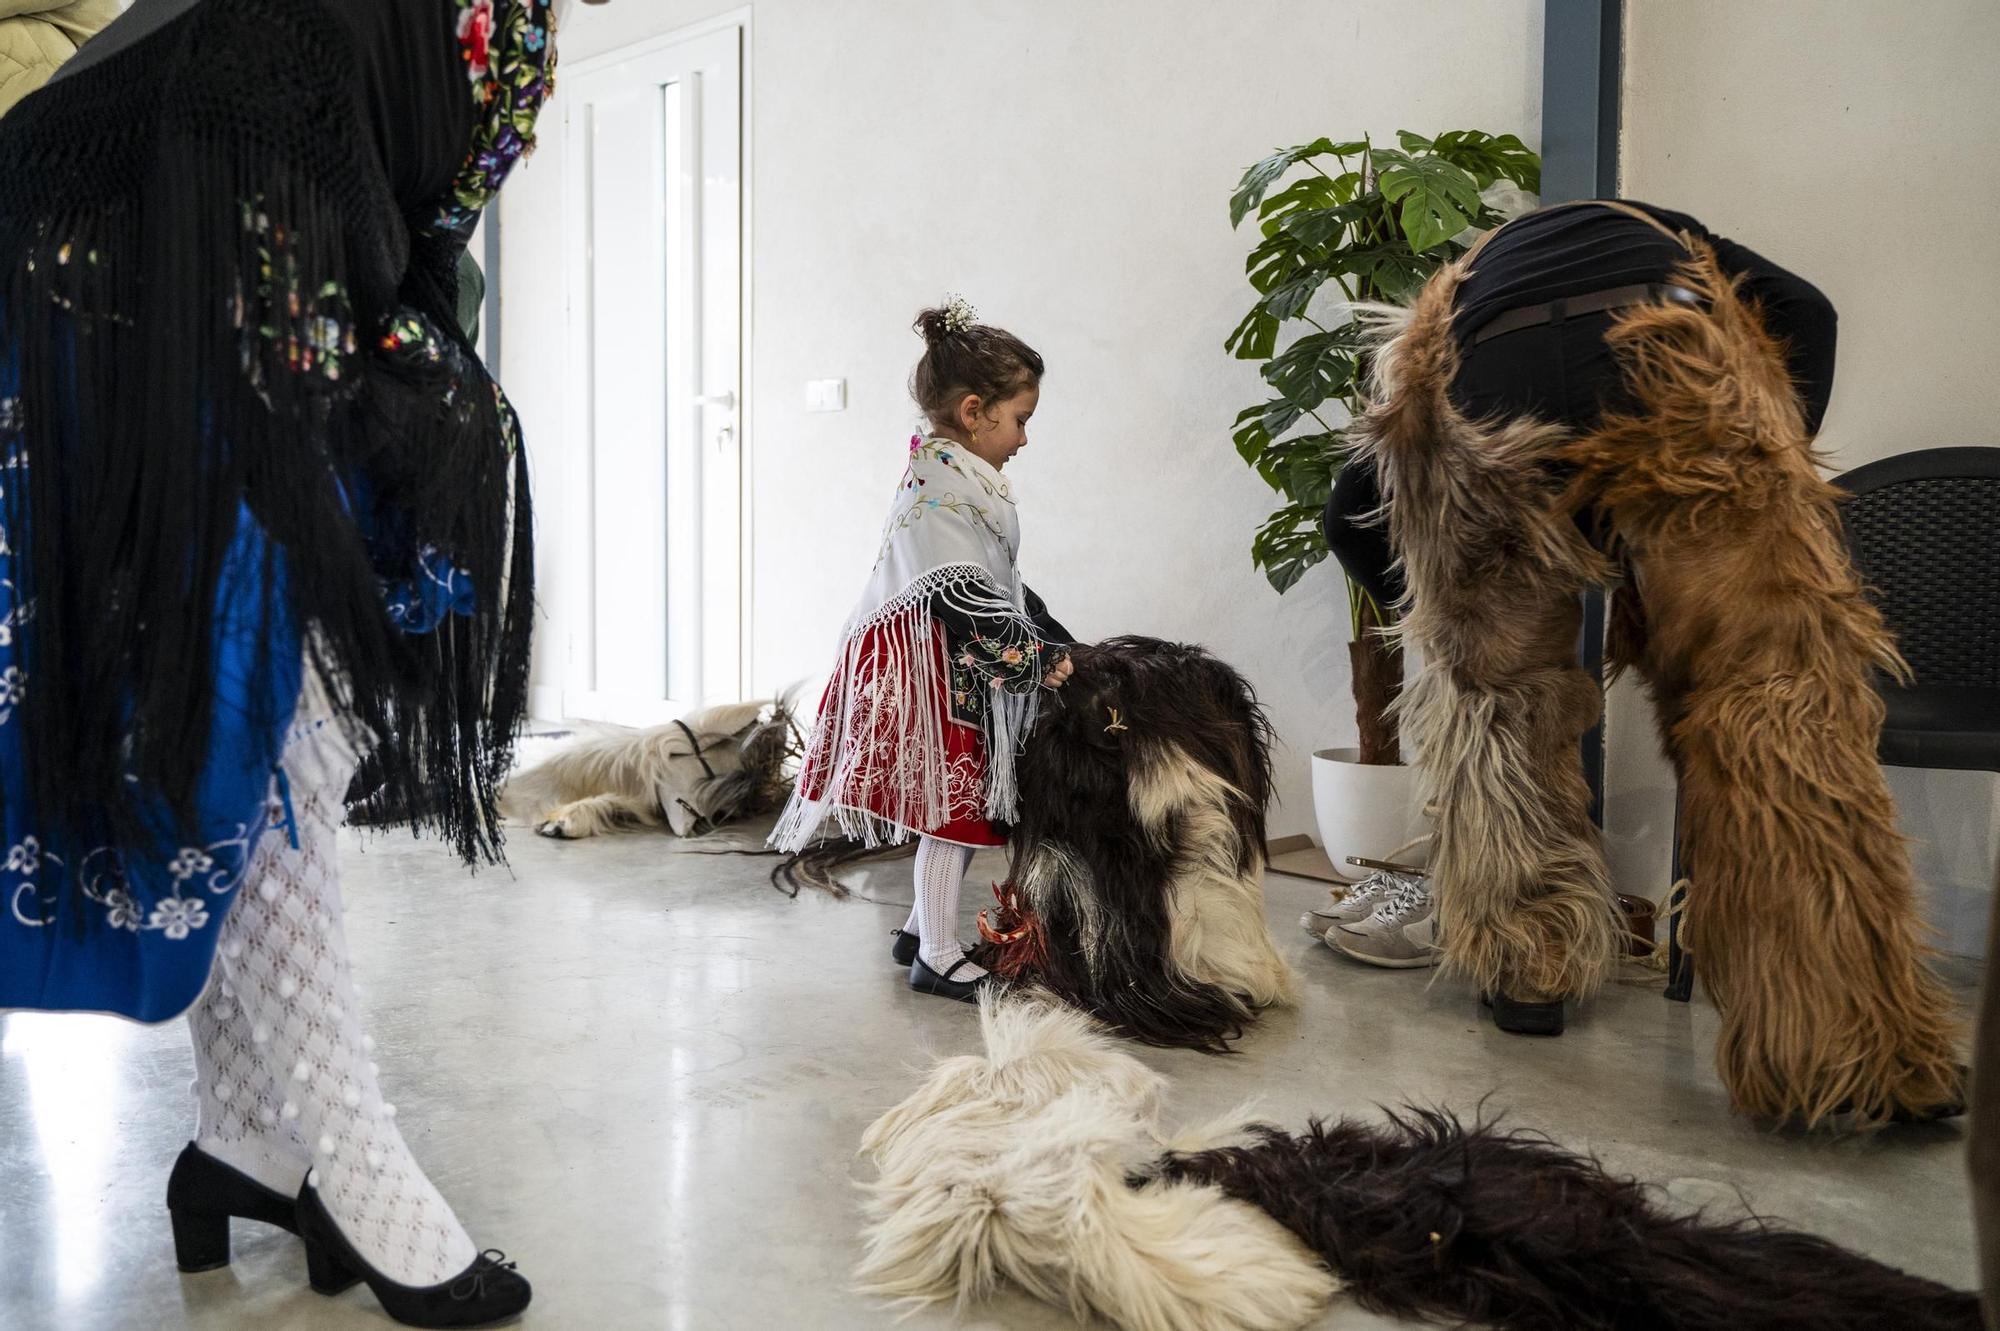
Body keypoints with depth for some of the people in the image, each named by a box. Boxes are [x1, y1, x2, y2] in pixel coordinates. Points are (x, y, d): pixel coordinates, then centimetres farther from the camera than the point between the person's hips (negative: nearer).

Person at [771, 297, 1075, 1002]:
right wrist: (1037, 660, -19)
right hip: (934, 670, -10)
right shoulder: (939, 487, -18)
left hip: (960, 671, 10)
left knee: (956, 806, 15)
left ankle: (924, 927, 30)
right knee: (953, 809, -2)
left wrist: (1054, 641, 14)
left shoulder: (958, 476, 15)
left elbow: (1003, 584, 19)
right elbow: (965, 596, -23)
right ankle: (939, 957, 10)